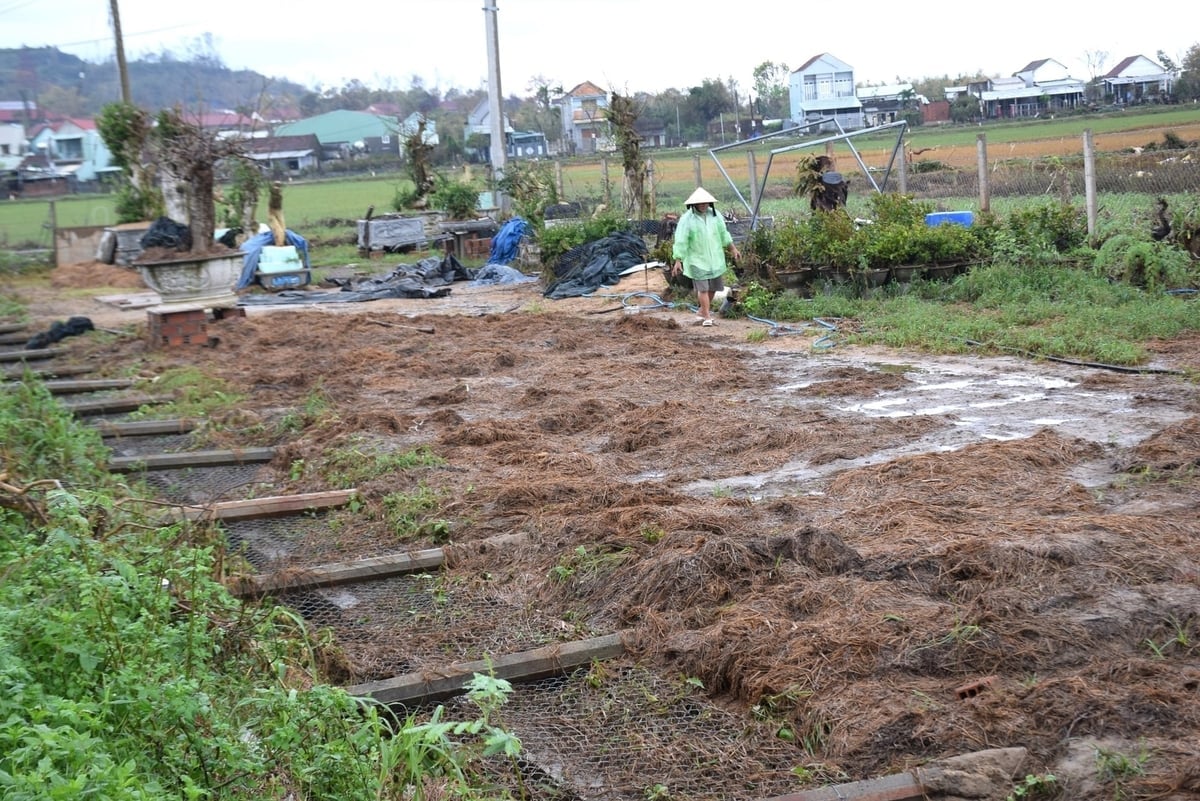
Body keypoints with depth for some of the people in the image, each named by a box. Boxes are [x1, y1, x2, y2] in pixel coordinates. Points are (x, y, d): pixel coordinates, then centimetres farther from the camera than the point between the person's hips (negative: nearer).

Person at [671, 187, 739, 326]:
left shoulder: (715, 215, 3)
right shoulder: (687, 219, -12)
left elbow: (723, 233, 15)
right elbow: (680, 241, -13)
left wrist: (733, 249, 17)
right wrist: (678, 261, -18)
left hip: (715, 258, 5)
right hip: (697, 259, -5)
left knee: (712, 287, 10)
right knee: (703, 288, -10)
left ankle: (702, 312, 29)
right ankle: (707, 317, -4)